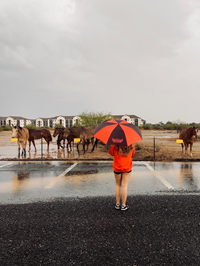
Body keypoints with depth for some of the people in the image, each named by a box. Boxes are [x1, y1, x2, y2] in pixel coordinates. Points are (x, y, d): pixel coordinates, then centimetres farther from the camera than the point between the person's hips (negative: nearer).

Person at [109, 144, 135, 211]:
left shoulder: (115, 146, -18)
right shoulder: (131, 146, -11)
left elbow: (111, 153, 1)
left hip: (117, 168, 0)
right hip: (127, 168, 1)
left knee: (118, 185, 14)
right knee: (124, 186, 6)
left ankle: (117, 204, 19)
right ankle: (123, 205, 11)